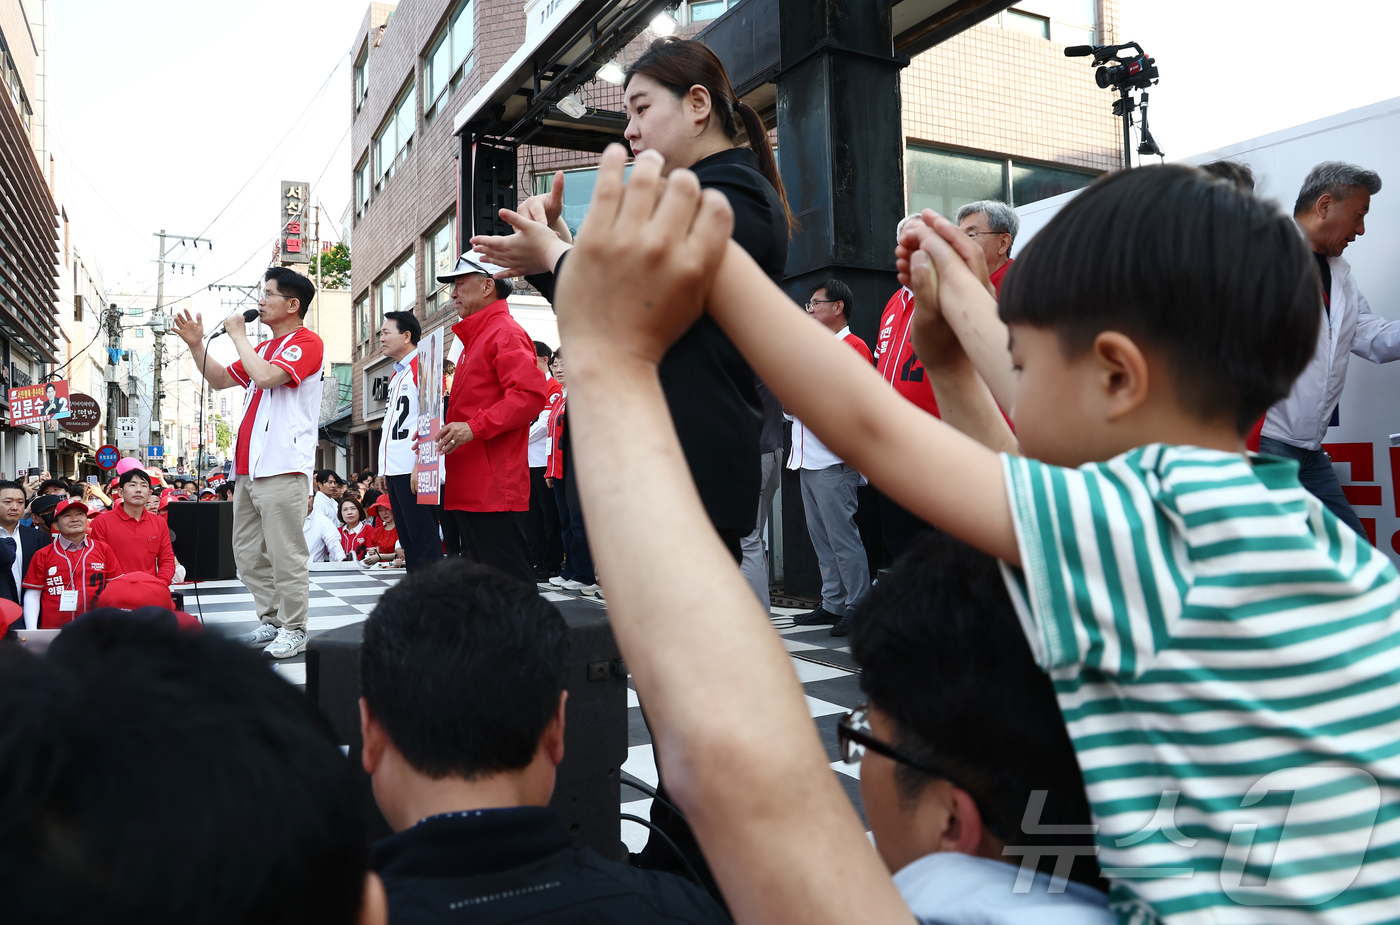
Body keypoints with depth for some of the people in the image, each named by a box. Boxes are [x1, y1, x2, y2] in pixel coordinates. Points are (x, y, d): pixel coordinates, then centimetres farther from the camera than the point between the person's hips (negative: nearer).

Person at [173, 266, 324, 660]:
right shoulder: (263, 347, 23)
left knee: (285, 553, -7)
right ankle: (272, 621, 21)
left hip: (282, 468, -9)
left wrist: (237, 334, -8)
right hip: (248, 466, 10)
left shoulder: (306, 342, -6)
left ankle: (294, 630, 0)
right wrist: (195, 344, 16)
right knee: (248, 554, 12)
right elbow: (220, 380, 28)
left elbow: (265, 376, -21)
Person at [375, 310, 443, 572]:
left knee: (424, 540, -7)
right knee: (408, 541, 12)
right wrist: (387, 471, 19)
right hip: (395, 470, 9)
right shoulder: (397, 374, 21)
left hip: (415, 471, -9)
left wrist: (420, 465, -21)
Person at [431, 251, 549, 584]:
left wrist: (474, 428, -25)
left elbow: (530, 394, -22)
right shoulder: (473, 339, 23)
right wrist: (444, 430, 18)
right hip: (470, 490, 11)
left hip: (495, 489, -10)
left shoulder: (506, 333, -8)